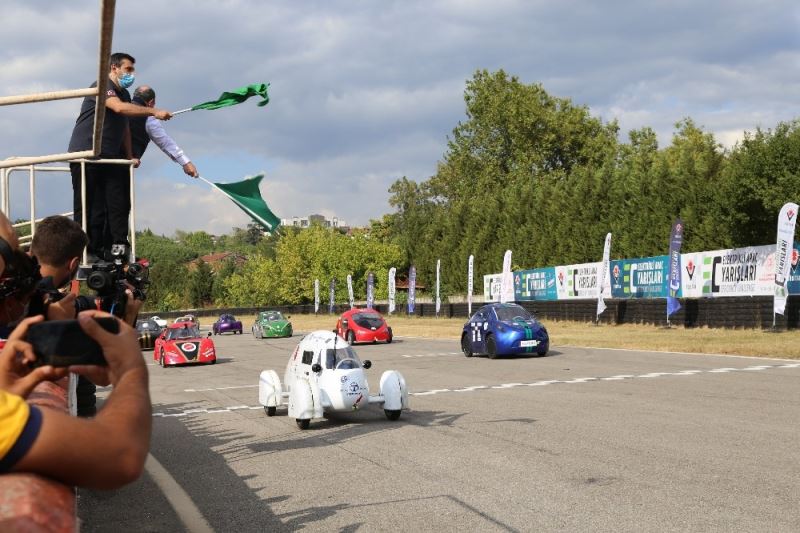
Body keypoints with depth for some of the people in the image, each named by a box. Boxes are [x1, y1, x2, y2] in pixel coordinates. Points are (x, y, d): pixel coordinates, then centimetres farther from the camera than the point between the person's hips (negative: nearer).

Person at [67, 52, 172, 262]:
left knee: (118, 205, 0)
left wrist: (130, 156, 13)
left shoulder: (124, 94, 19)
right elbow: (119, 107, -27)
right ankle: (85, 251, -4)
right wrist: (154, 112, -27)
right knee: (86, 205, -6)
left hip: (109, 158, 8)